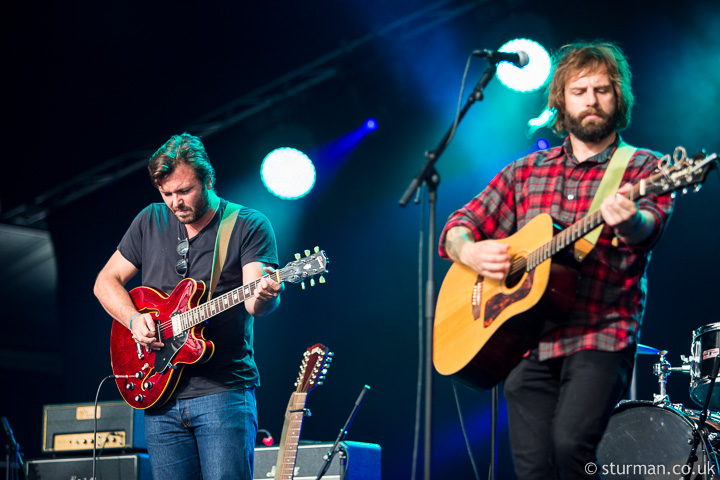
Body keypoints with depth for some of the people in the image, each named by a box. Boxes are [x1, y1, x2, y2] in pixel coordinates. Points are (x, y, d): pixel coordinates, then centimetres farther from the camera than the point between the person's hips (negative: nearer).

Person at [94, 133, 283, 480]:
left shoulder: (249, 226, -1)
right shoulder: (150, 222, 11)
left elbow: (253, 301, -14)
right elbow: (106, 281, 15)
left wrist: (263, 297, -38)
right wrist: (134, 319, -3)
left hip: (223, 390, -4)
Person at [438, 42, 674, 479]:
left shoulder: (643, 169, 4)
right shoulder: (526, 172, 17)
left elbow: (648, 227, -17)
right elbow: (457, 229, 17)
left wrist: (628, 221, -42)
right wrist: (471, 251, -7)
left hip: (600, 338, -4)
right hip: (526, 342, 4)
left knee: (571, 442, -26)